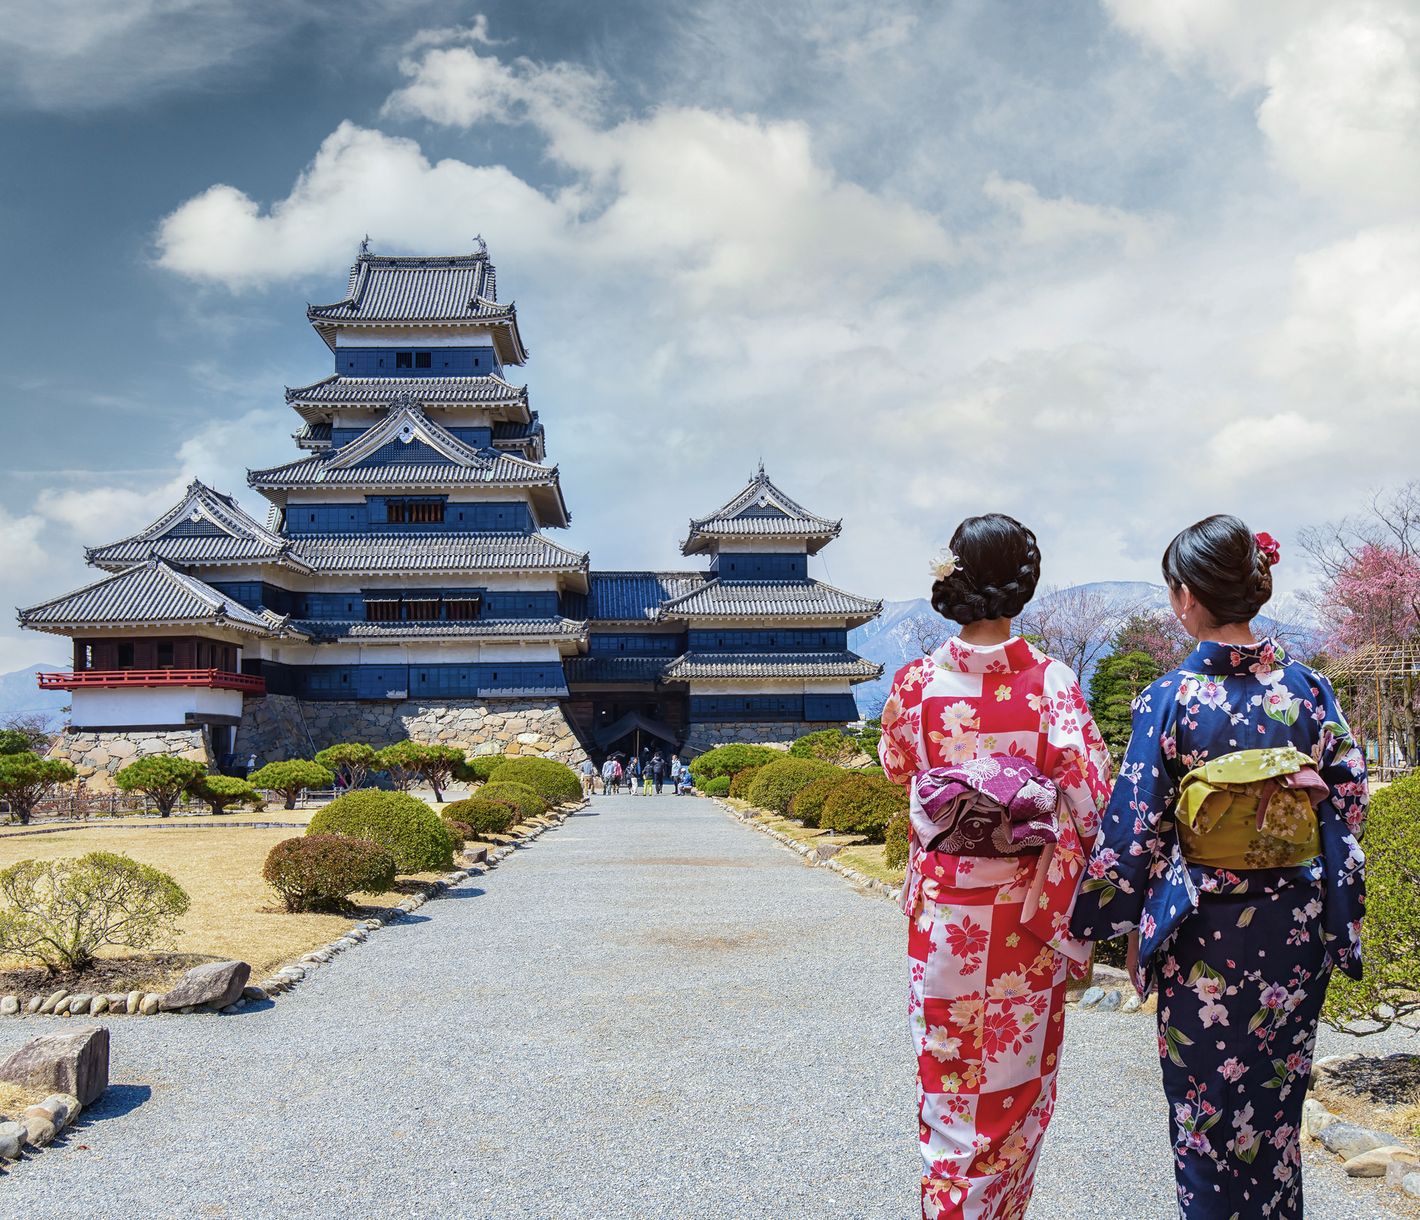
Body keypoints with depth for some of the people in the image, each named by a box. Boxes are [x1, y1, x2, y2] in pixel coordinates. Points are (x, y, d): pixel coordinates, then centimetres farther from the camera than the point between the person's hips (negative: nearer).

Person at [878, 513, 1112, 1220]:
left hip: (941, 903, 1)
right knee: (1017, 1071, 15)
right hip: (1028, 906, -1)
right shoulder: (1051, 683, -14)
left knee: (947, 1072, 14)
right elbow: (1092, 799, -12)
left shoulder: (915, 683, -8)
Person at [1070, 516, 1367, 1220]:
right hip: (1295, 929, 4)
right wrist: (1336, 919, 12)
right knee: (1276, 1101, 20)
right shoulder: (1306, 687, -5)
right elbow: (1349, 800, 1)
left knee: (1206, 1106, 13)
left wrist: (1115, 919, -1)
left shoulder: (1170, 699, -15)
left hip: (1204, 938, -4)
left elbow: (1135, 831, -13)